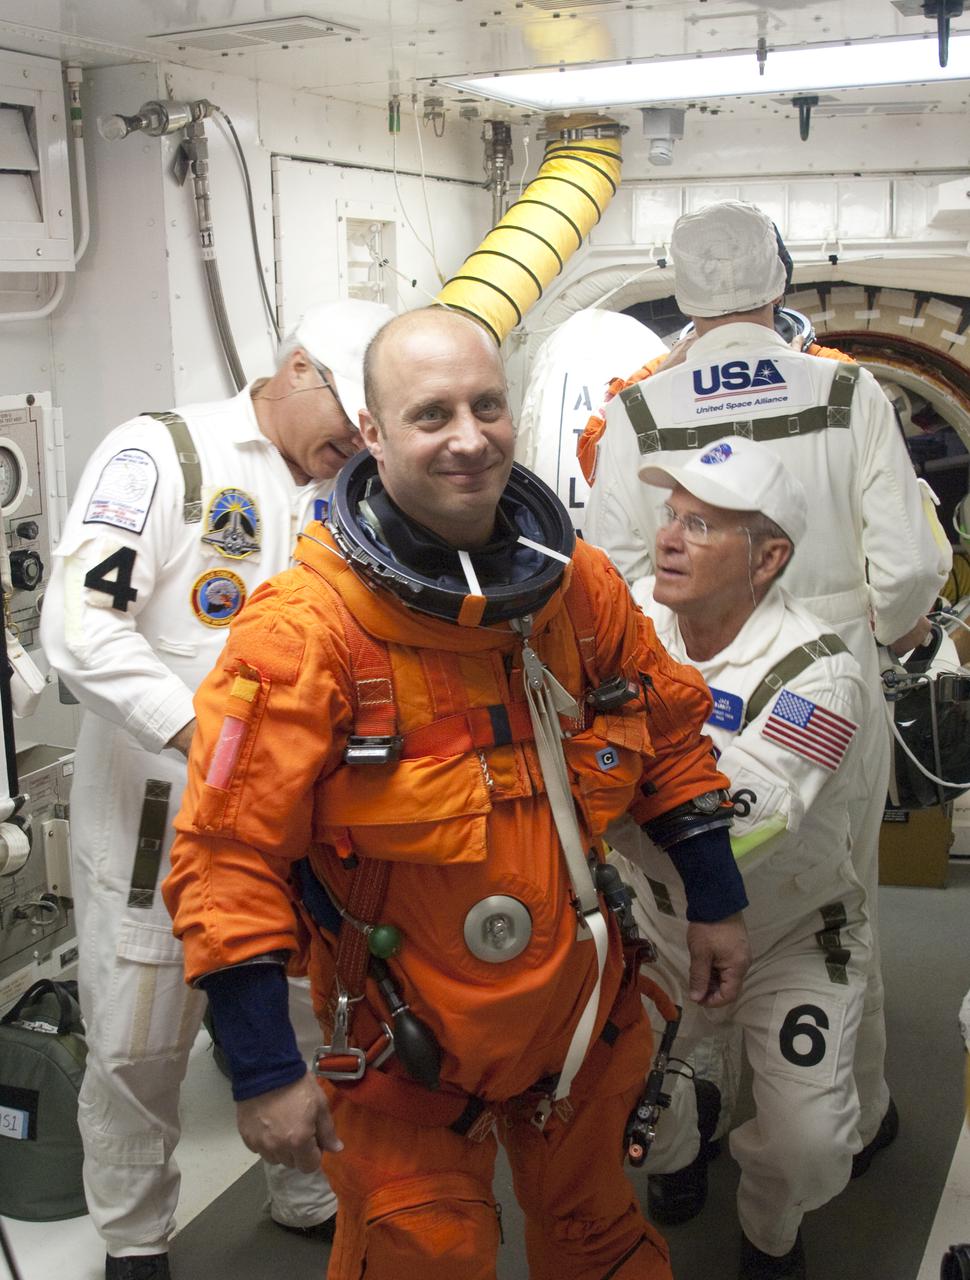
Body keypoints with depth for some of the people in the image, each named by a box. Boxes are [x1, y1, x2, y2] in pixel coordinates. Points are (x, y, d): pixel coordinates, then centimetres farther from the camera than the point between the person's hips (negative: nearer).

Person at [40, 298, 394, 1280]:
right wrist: (204, 736, -28)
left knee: (311, 1023, 16)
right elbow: (80, 628, -20)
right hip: (156, 808, -5)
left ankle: (313, 1199, 40)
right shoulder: (161, 455, -10)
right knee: (138, 1048, 9)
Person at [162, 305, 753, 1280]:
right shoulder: (305, 628, -23)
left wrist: (715, 902, 11)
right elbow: (229, 858, -21)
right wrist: (264, 1074, -21)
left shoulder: (579, 583, -5)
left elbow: (670, 731, 10)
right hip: (406, 1053, -5)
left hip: (583, 1016, 5)